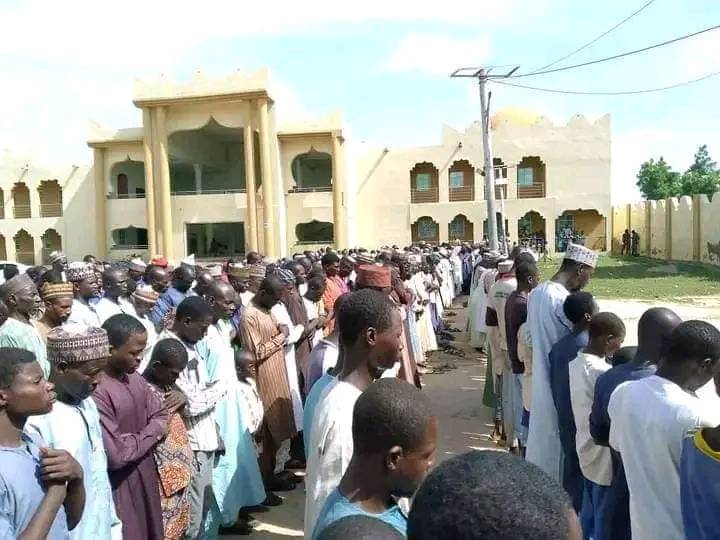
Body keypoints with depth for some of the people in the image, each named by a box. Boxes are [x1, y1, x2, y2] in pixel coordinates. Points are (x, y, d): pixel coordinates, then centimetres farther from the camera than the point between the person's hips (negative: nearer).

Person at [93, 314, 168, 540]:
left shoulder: (134, 377, 0)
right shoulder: (96, 392, -27)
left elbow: (162, 415, 6)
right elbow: (115, 455, -27)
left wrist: (138, 439, -13)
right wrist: (152, 433, -12)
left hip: (146, 477, 8)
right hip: (119, 489, -7)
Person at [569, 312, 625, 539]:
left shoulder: (575, 364, -1)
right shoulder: (603, 372, -27)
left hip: (586, 449, 8)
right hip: (604, 457, -8)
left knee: (588, 514, 23)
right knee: (605, 520, 9)